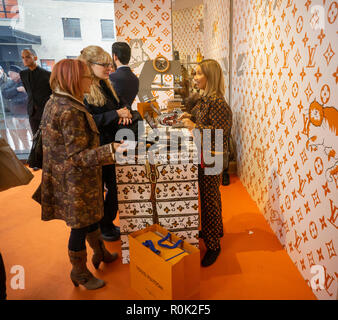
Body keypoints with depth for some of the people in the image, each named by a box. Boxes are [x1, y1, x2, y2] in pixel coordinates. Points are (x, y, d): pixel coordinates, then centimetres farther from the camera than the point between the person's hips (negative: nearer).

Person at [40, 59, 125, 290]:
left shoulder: (56, 102, 7)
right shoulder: (70, 111, -26)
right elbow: (78, 156, -28)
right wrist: (112, 150, -39)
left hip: (68, 176, 10)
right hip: (76, 181, -10)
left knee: (92, 217, 25)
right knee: (81, 226, 8)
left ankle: (100, 253, 47)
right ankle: (80, 273, 32)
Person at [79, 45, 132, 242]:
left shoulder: (106, 85, 10)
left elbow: (117, 106, 19)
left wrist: (124, 113, -5)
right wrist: (115, 114, -23)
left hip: (110, 144, 8)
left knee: (112, 186, 15)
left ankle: (109, 223, 34)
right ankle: (100, 228, 27)